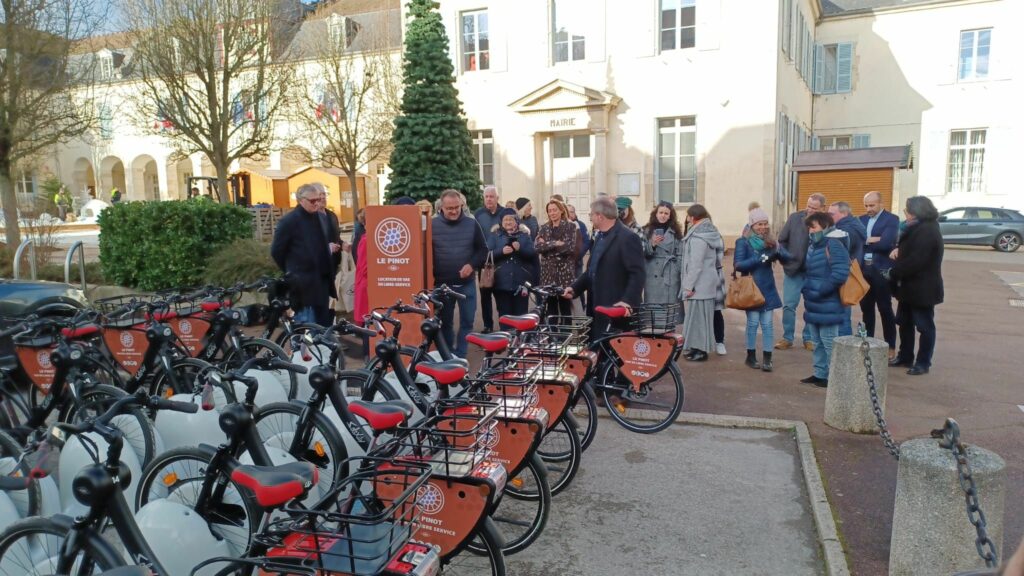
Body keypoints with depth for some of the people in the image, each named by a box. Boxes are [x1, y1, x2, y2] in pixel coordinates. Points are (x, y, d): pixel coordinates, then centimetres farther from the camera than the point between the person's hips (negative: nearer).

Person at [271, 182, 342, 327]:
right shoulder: (289, 221, -7)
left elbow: (335, 241, 26)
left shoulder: (325, 218, 13)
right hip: (303, 284, -7)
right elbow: (276, 251, -5)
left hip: (322, 281, 7)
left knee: (324, 323, 12)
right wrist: (292, 272, 1)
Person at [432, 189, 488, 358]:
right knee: (445, 322, 10)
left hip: (466, 283, 1)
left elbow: (483, 249, 5)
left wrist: (472, 265, -12)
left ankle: (460, 356, 17)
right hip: (442, 284, -1)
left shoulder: (471, 224, 0)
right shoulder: (433, 224, -3)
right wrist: (431, 275, -6)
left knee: (467, 321, 5)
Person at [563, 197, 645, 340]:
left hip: (617, 309, -9)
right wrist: (575, 288, 10)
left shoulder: (627, 238, -13)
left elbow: (638, 274, -20)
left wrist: (628, 301, -29)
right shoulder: (599, 236, 17)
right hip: (598, 307, 9)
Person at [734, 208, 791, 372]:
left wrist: (778, 251, -22)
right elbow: (738, 265, -15)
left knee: (768, 324, 3)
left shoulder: (770, 241, 7)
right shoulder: (743, 242, -5)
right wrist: (760, 259, -22)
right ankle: (751, 357, 15)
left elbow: (787, 258, -1)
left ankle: (767, 359, 8)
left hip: (768, 289, 4)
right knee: (753, 322, 1)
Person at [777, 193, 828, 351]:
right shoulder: (794, 218, -4)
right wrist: (785, 260, 1)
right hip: (794, 270, 1)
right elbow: (782, 240, 5)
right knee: (789, 305, 3)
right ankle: (787, 338, 16)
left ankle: (809, 338, 24)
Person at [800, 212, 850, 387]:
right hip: (813, 304, 9)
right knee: (817, 342, 17)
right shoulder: (812, 245, 11)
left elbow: (840, 273, -25)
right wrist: (807, 288, 7)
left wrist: (820, 291, -21)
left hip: (827, 305, -9)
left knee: (829, 342, 0)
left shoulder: (834, 244, -16)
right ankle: (820, 374, 27)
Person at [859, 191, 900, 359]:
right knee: (866, 308, 11)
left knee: (885, 309, 2)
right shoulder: (861, 219, 12)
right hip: (863, 269, 5)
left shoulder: (892, 219, -6)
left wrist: (865, 241, -9)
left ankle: (890, 347, 11)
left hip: (881, 270, -5)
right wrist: (873, 240, -16)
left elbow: (886, 243, -20)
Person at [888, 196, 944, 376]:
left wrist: (894, 273, -16)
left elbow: (915, 261, -27)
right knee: (905, 322, 17)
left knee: (925, 326, 2)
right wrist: (899, 249, -3)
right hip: (910, 286, 10)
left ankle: (923, 363, 12)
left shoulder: (927, 231, -22)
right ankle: (905, 357, 28)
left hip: (922, 289, -10)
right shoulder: (919, 228, 11)